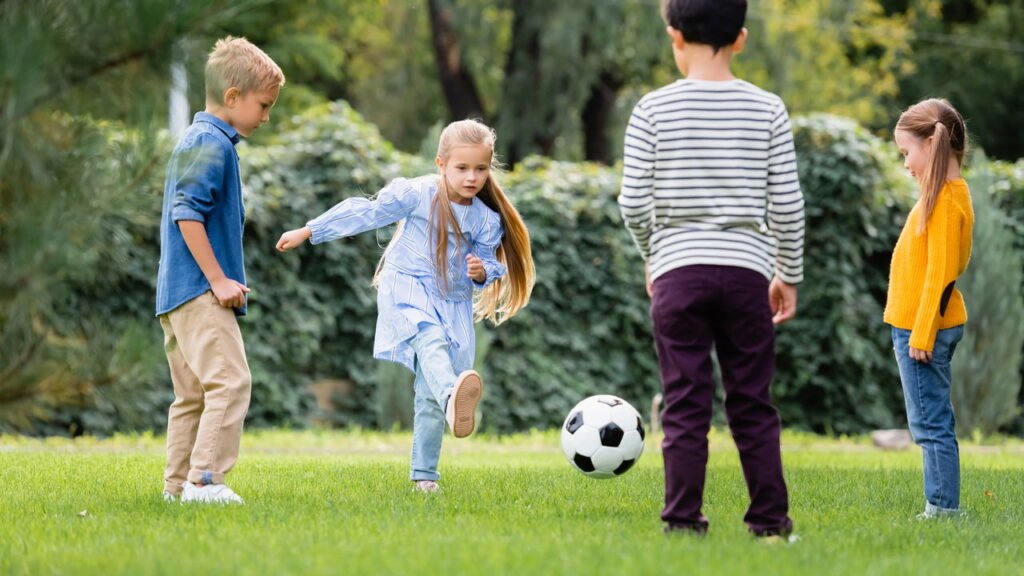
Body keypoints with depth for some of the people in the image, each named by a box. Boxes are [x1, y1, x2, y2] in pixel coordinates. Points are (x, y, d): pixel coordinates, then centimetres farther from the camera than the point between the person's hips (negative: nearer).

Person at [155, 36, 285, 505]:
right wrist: (218, 278, -18)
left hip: (178, 292, 11)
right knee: (230, 382, -17)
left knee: (193, 393, 12)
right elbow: (187, 213, -19)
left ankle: (178, 485, 14)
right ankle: (204, 480, -22)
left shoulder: (198, 141, 21)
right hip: (199, 290, -11)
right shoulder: (211, 144, -11)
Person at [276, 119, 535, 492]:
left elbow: (490, 262, 11)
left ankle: (423, 474, 14)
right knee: (430, 340, -36)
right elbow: (365, 214, 1)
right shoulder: (416, 194, -6)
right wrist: (308, 232, 6)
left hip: (454, 305, 4)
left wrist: (482, 272, -15)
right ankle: (453, 398, -67)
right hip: (407, 289, -4)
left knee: (430, 396, 2)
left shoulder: (488, 219, 2)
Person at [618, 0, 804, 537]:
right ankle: (769, 517, 11)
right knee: (752, 404, 9)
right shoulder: (768, 109, 1)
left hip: (678, 270, -1)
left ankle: (683, 519, 3)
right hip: (747, 270, 1)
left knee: (685, 406, 3)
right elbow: (787, 202, 1)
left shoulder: (653, 109, -3)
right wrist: (789, 273, 13)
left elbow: (633, 202, -4)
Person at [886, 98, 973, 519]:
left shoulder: (945, 199, -16)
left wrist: (922, 333, -19)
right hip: (921, 327, 10)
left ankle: (943, 507, -6)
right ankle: (942, 506, 14)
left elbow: (939, 273, -19)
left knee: (932, 423, -7)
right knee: (933, 423, 11)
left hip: (924, 329, -10)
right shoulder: (948, 193, 14)